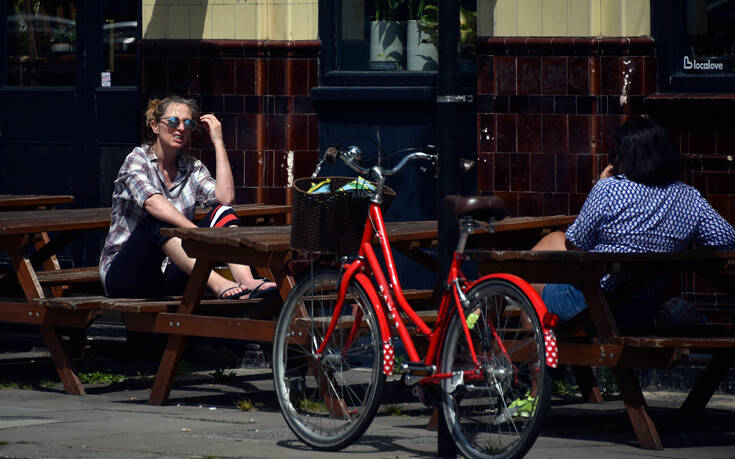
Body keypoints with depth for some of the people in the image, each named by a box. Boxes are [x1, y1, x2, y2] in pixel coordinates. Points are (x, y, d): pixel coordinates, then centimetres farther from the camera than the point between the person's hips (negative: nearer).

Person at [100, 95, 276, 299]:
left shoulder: (192, 167, 11)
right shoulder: (137, 159, -6)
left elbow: (225, 197, -9)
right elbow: (152, 202, -28)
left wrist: (218, 142, -5)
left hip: (168, 278, 5)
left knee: (222, 213, -12)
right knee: (159, 221, -34)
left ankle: (247, 282, -39)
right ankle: (218, 284, -51)